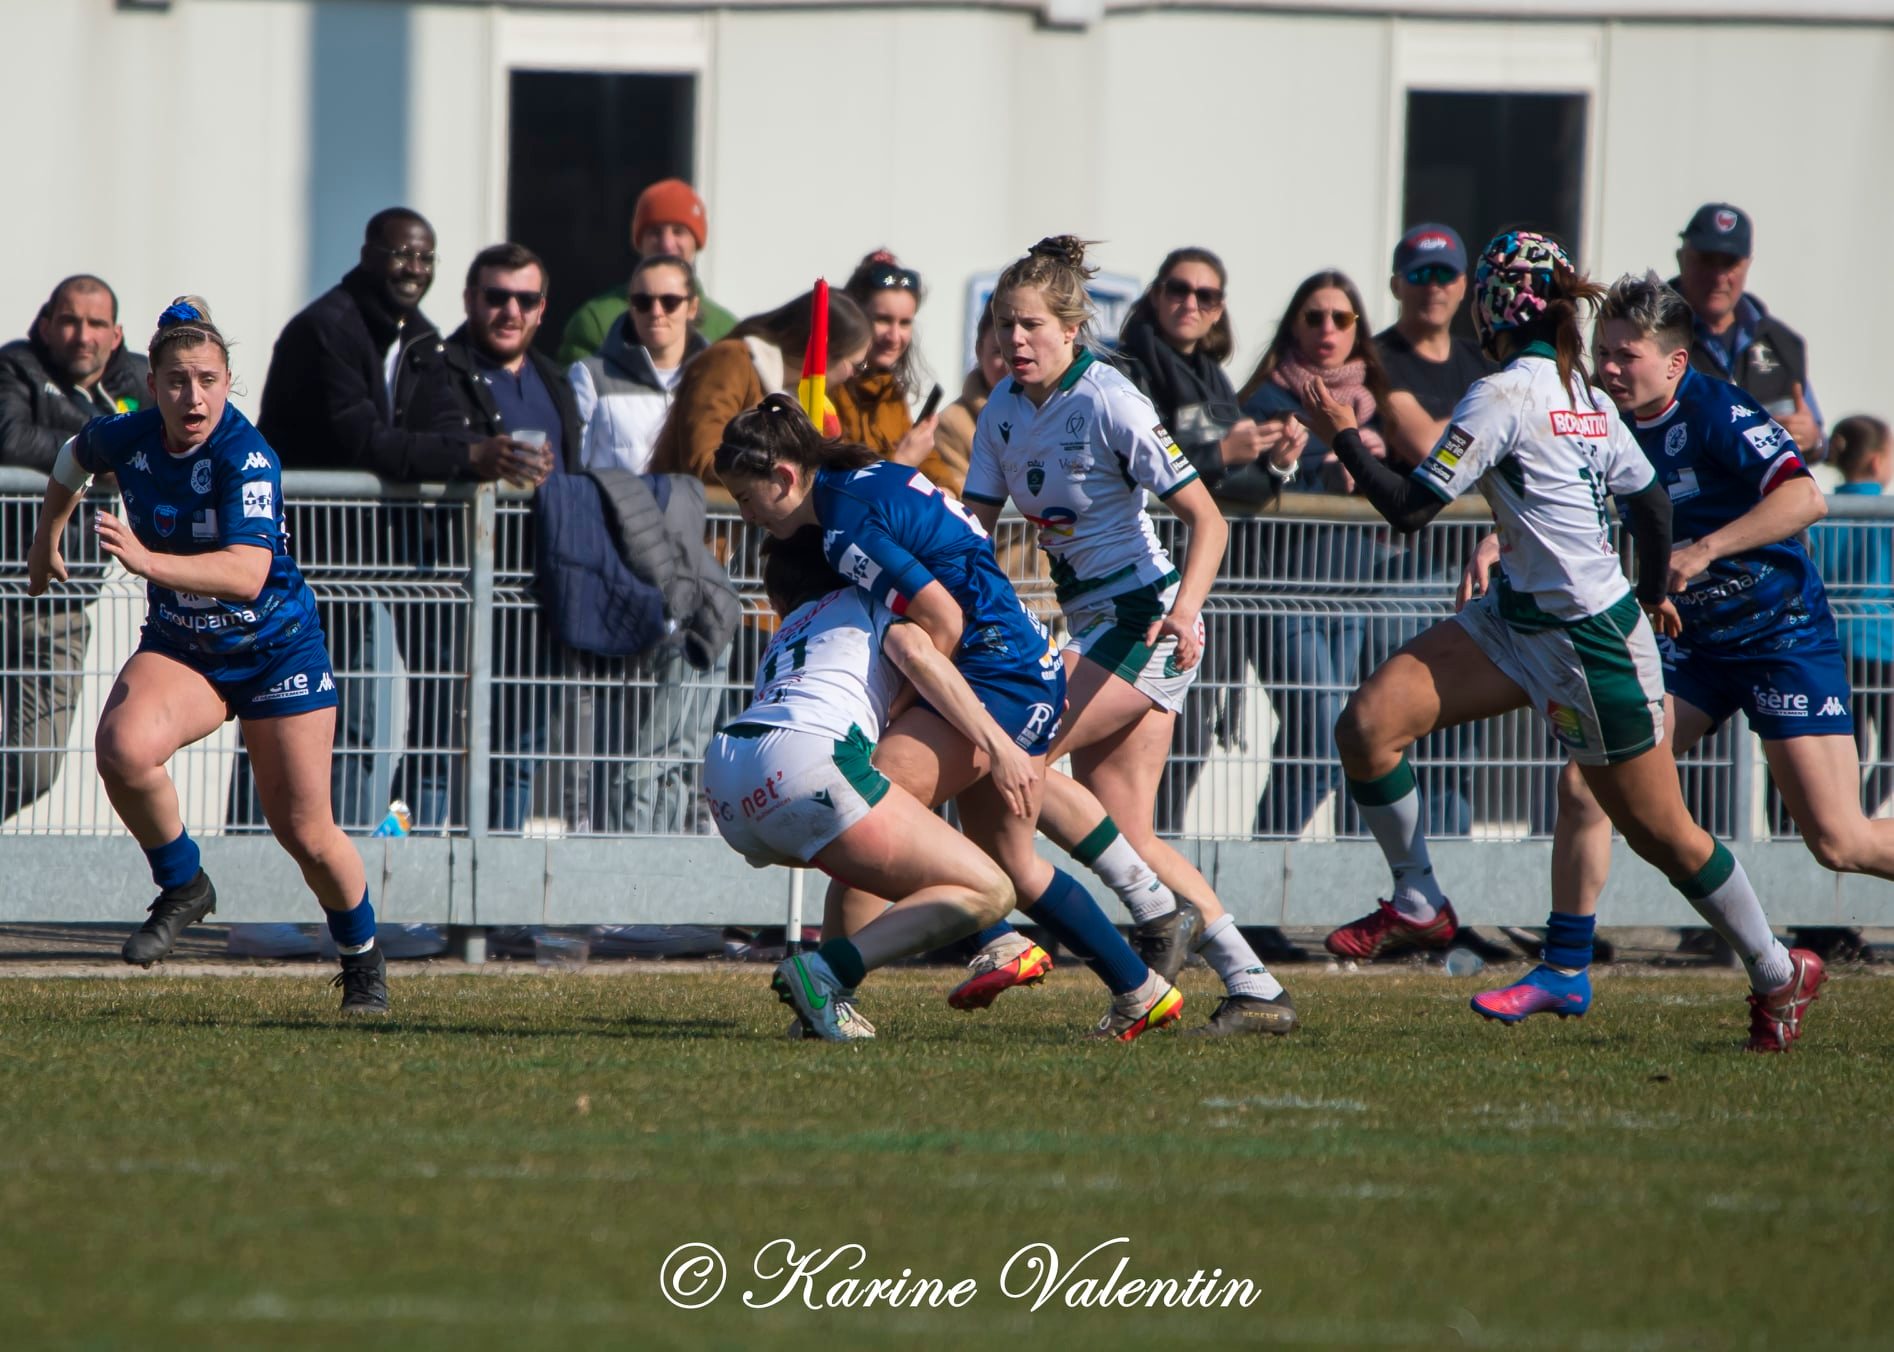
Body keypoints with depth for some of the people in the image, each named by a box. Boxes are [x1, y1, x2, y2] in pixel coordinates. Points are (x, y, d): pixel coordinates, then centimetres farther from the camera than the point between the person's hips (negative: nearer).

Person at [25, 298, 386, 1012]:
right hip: (179, 649, 3)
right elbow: (75, 457, 17)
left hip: (276, 651, -3)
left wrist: (148, 560, -52)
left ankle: (363, 959, 29)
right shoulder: (125, 437, -11)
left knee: (306, 835, 2)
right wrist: (47, 536, 27)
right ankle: (182, 886, -6)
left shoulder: (247, 457, -26)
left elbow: (247, 573, -40)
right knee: (122, 748, -30)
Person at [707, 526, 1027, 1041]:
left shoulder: (789, 632, 39)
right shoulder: (867, 599, 24)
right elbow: (915, 652, 3)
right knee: (987, 892, -4)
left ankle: (834, 996, 13)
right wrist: (998, 744, -3)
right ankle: (823, 973, -21)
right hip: (802, 762, -7)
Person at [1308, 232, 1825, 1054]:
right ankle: (1418, 906, 8)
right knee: (1368, 724, -5)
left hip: (1592, 646, -9)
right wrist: (1654, 593, 30)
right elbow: (1649, 496, 15)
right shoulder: (1584, 394, 5)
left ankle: (1779, 974, 22)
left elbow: (1410, 508, -20)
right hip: (1518, 619, 9)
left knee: (1659, 831, 6)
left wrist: (1343, 439, -8)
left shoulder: (1503, 395, -19)